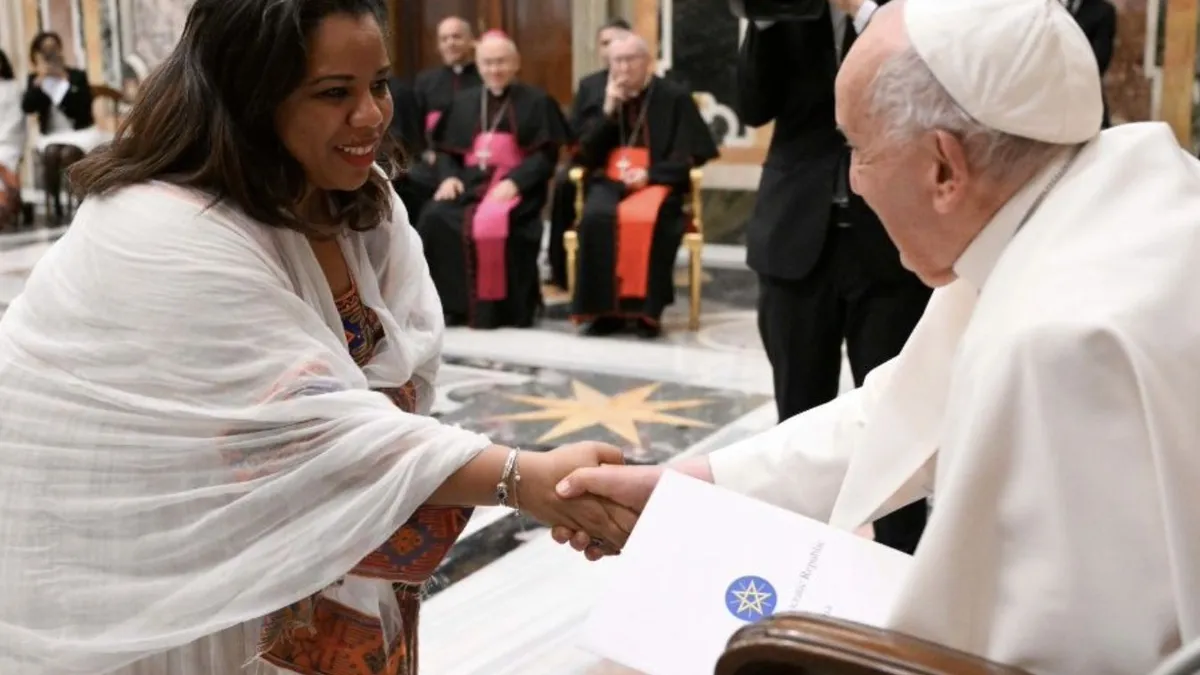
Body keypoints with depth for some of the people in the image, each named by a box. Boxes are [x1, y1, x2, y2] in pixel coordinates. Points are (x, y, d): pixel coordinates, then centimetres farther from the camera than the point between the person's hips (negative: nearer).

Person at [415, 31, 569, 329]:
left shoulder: (537, 102, 6)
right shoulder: (464, 103, 20)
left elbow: (546, 154, -3)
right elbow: (446, 150, 17)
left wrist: (514, 182, -19)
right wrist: (449, 176, -6)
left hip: (515, 184, -4)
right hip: (470, 180, 4)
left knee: (493, 222, -36)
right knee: (435, 219, -25)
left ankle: (498, 308, -23)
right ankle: (450, 303, -18)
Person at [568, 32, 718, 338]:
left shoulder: (675, 97, 2)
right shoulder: (598, 95, 14)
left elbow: (688, 154, -1)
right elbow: (585, 155, 8)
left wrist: (650, 174, -16)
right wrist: (608, 112, -5)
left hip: (658, 181, -3)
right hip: (610, 180, 3)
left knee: (649, 219, -37)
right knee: (596, 216, -32)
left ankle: (647, 309, -28)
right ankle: (604, 308, -25)